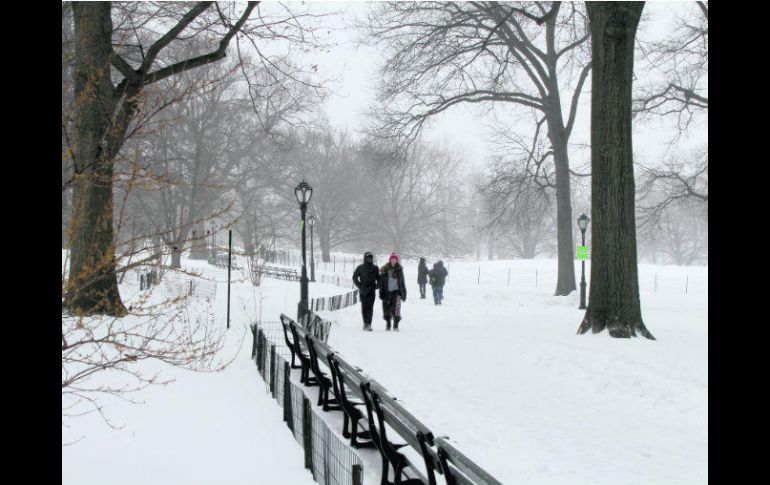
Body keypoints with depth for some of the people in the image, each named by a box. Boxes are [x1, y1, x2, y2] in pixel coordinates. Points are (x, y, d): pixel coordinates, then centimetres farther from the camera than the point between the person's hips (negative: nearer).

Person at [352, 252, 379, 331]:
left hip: (372, 291, 0)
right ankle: (365, 323, 16)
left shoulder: (375, 268, 7)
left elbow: (378, 278, 18)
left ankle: (369, 324, -13)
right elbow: (355, 277, 8)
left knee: (370, 307, -9)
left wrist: (377, 286, 3)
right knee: (364, 307, 3)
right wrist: (359, 286, -1)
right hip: (363, 291, 0)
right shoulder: (360, 267, 1)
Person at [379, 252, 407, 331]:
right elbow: (381, 282, 4)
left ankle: (396, 325, -7)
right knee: (386, 310, 5)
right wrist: (381, 292, -3)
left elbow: (402, 282, 13)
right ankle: (388, 324, 25)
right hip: (387, 292, 1)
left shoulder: (399, 269, 7)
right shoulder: (384, 270, 4)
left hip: (396, 291, -1)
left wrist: (404, 293, 12)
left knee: (396, 309, -14)